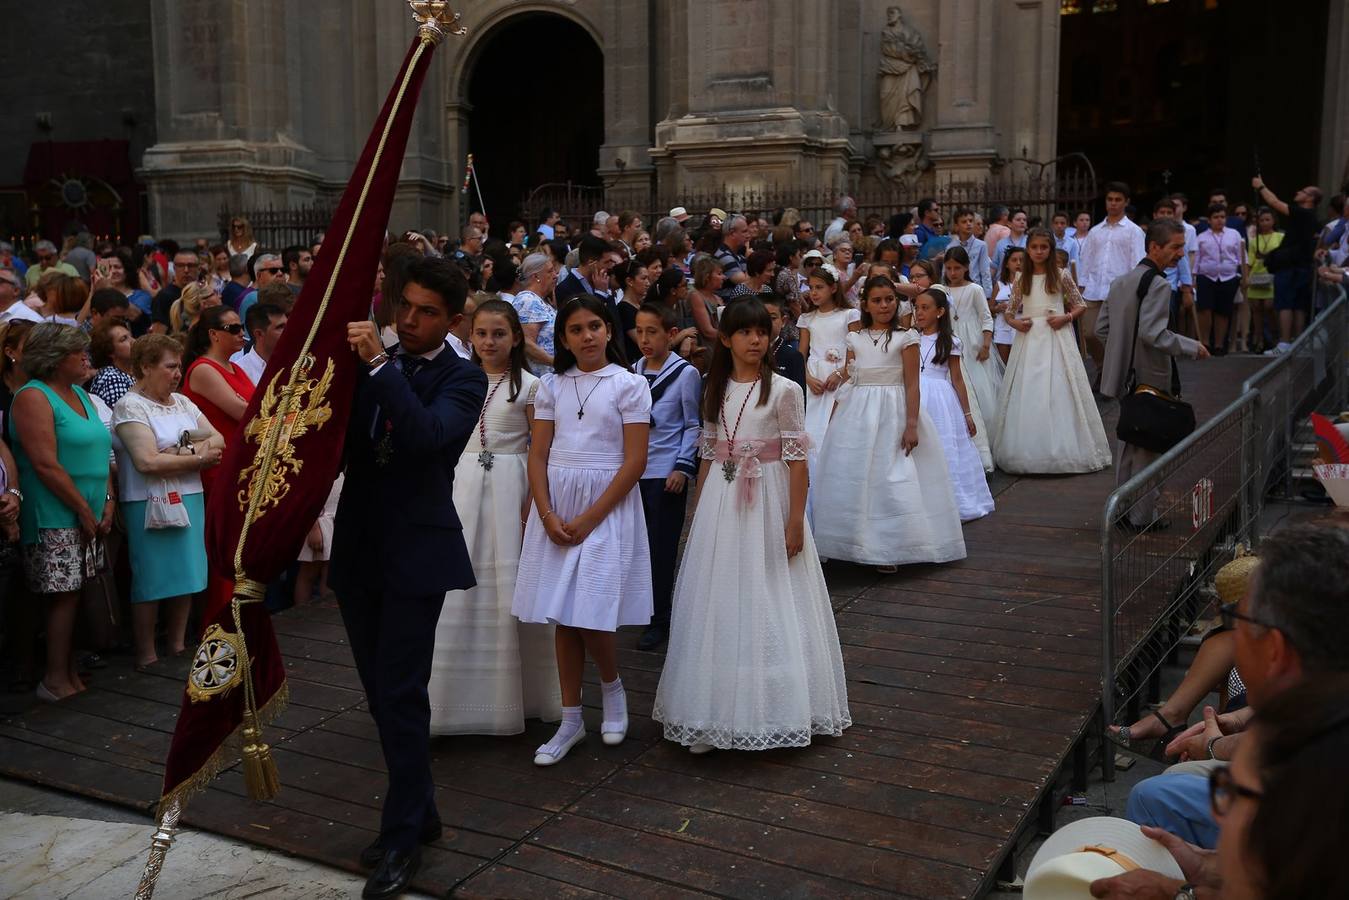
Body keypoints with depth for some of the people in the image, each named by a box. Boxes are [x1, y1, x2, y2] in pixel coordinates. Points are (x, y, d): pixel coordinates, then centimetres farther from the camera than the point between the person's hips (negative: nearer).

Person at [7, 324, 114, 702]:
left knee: (72, 596, 10)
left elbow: (100, 452, 16)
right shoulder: (34, 397, -11)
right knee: (64, 595, -5)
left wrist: (109, 501, 5)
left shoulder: (79, 394, 15)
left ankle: (69, 669, 18)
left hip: (89, 516, 8)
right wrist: (84, 511, -14)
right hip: (56, 518, -8)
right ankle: (56, 681, 3)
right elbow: (46, 465, -18)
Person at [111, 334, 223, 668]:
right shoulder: (130, 405, -7)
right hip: (150, 505, -6)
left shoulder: (182, 402, 14)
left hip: (190, 500, 7)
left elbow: (218, 440, 6)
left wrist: (186, 451, -13)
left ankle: (178, 645, 23)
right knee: (152, 580, 0)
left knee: (186, 575, 10)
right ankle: (146, 655, 11)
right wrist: (199, 457, -10)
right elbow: (148, 461, -19)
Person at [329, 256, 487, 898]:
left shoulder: (462, 379, -7)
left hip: (415, 554, -6)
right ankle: (419, 812, 30)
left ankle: (403, 836, 9)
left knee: (400, 695, -6)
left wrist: (380, 364, -28)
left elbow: (427, 434, -26)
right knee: (382, 693, 14)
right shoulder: (368, 364, 8)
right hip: (359, 549, 6)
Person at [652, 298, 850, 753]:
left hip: (767, 504, -4)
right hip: (720, 505, 5)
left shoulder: (783, 390, -6)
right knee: (721, 606, 9)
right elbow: (707, 456, 12)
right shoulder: (714, 390, 8)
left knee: (767, 606, 2)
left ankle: (769, 709, 16)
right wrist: (698, 515, 12)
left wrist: (796, 521, -13)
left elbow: (796, 459, -8)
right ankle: (720, 711, 20)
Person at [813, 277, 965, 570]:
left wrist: (912, 425, -14)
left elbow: (912, 385, -6)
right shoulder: (855, 339, 8)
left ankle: (888, 550, 6)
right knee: (854, 479, 6)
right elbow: (846, 381, 10)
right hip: (857, 414, 4)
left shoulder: (905, 337, -3)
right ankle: (858, 544, 19)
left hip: (893, 414, -4)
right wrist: (833, 421, 7)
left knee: (893, 481, -3)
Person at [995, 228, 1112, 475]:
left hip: (1057, 338, -2)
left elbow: (1080, 305, 6)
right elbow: (1009, 311, 13)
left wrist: (1065, 318, -11)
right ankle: (1028, 452, 9)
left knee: (1058, 392, -3)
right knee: (1026, 395, 1)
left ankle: (1062, 449, 6)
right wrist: (1015, 322, -7)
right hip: (1029, 338, 2)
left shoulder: (1061, 275, 2)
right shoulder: (1021, 279, 8)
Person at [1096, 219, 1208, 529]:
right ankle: (1142, 516, 9)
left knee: (1128, 440, 18)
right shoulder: (1157, 284, -18)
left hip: (1126, 376, 9)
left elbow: (1101, 328, 12)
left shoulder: (1121, 282, 10)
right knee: (1148, 445, 2)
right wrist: (1193, 347, -16)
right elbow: (1153, 333, -27)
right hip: (1150, 378, -9)